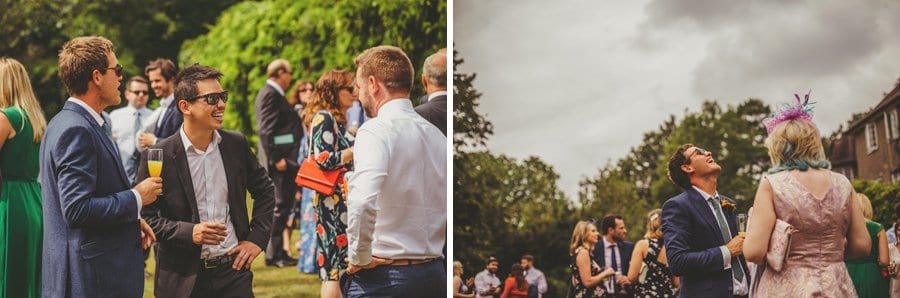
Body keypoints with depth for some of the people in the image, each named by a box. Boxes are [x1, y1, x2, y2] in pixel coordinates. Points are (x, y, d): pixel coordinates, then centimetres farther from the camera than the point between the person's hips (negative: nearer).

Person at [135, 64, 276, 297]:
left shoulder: (237, 144, 3)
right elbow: (145, 217, -6)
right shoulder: (159, 156, -8)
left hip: (234, 270, 3)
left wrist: (257, 238, 5)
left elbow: (264, 191, 15)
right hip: (183, 279, -3)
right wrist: (189, 232, -18)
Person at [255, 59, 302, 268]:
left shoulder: (274, 94, 20)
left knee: (283, 204, 13)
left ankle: (277, 252, 19)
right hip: (280, 159, -10)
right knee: (280, 205, -6)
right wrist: (276, 158, -22)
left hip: (286, 158, 10)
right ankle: (273, 254, -1)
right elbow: (265, 130, -20)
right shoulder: (269, 94, -12)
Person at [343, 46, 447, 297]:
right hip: (433, 273, 7)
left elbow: (362, 202, -29)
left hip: (383, 275, -7)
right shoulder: (436, 135, 10)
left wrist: (359, 257, -16)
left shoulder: (376, 131, -13)